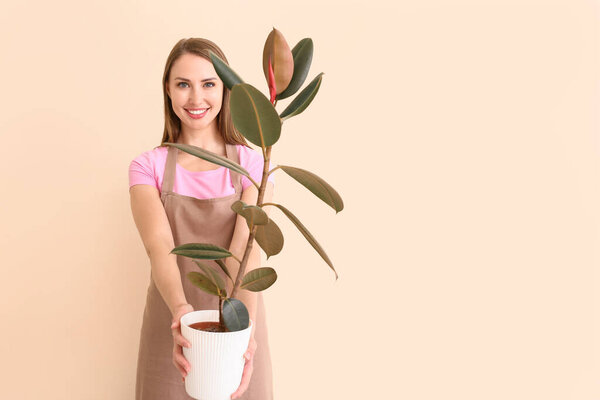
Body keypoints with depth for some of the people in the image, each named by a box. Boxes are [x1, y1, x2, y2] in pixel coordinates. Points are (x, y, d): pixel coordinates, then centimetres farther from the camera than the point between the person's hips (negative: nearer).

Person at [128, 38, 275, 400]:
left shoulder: (252, 164, -4)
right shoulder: (148, 167, -2)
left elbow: (246, 249, -18)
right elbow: (160, 246, -18)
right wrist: (180, 310, -36)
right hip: (172, 327, 0)